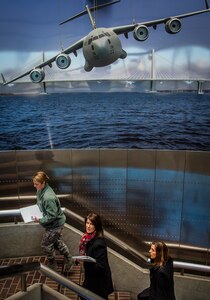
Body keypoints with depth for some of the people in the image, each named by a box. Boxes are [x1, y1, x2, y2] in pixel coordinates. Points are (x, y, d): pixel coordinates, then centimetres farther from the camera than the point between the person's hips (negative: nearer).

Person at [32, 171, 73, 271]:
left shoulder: (48, 197, -34)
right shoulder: (41, 190, -5)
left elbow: (52, 216, -29)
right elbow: (41, 205, 15)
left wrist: (40, 220, -22)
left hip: (54, 224, -9)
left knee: (46, 245, 11)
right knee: (57, 242, 24)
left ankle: (52, 265, 34)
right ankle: (69, 260, 40)